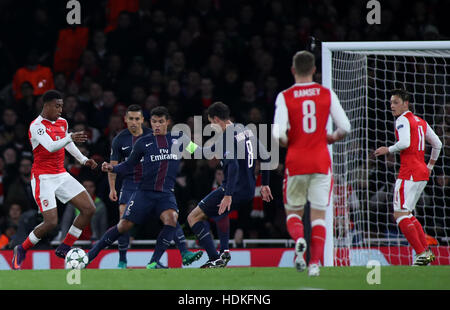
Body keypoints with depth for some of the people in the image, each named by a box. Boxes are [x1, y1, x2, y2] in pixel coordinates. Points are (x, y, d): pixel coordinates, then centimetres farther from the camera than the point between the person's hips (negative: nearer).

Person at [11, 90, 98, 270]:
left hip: (61, 175, 8)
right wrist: (70, 138, -44)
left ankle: (64, 248, 6)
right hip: (43, 178, -8)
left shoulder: (62, 123, 10)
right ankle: (21, 250, 8)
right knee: (51, 222, -16)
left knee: (89, 209, -4)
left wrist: (83, 159, 20)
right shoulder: (37, 126, -15)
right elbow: (51, 146, -30)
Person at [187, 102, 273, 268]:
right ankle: (224, 252, 29)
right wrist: (265, 184, 26)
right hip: (249, 190, 9)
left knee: (194, 217, -2)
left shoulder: (226, 138, -16)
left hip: (235, 190, -9)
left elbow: (233, 166, -29)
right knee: (221, 212, 39)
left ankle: (215, 259, -12)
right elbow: (264, 157, 17)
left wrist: (228, 196, -31)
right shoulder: (246, 131, 11)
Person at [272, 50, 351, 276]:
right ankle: (315, 261, -8)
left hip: (295, 162, -1)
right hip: (321, 162, 1)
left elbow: (278, 133, -14)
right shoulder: (327, 94, 2)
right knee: (318, 214, 5)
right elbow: (345, 127, 0)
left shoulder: (285, 97, -4)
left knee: (293, 212, 12)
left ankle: (299, 240, -19)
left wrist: (286, 143, 8)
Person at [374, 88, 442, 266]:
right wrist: (430, 166, 33)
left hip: (409, 173, -9)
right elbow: (437, 144, 24)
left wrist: (388, 150, -8)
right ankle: (426, 251, 12)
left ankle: (421, 254, -14)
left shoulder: (402, 120, -7)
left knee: (400, 215, -9)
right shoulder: (420, 122, 19)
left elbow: (405, 143, -23)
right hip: (422, 173, 9)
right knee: (406, 214, 17)